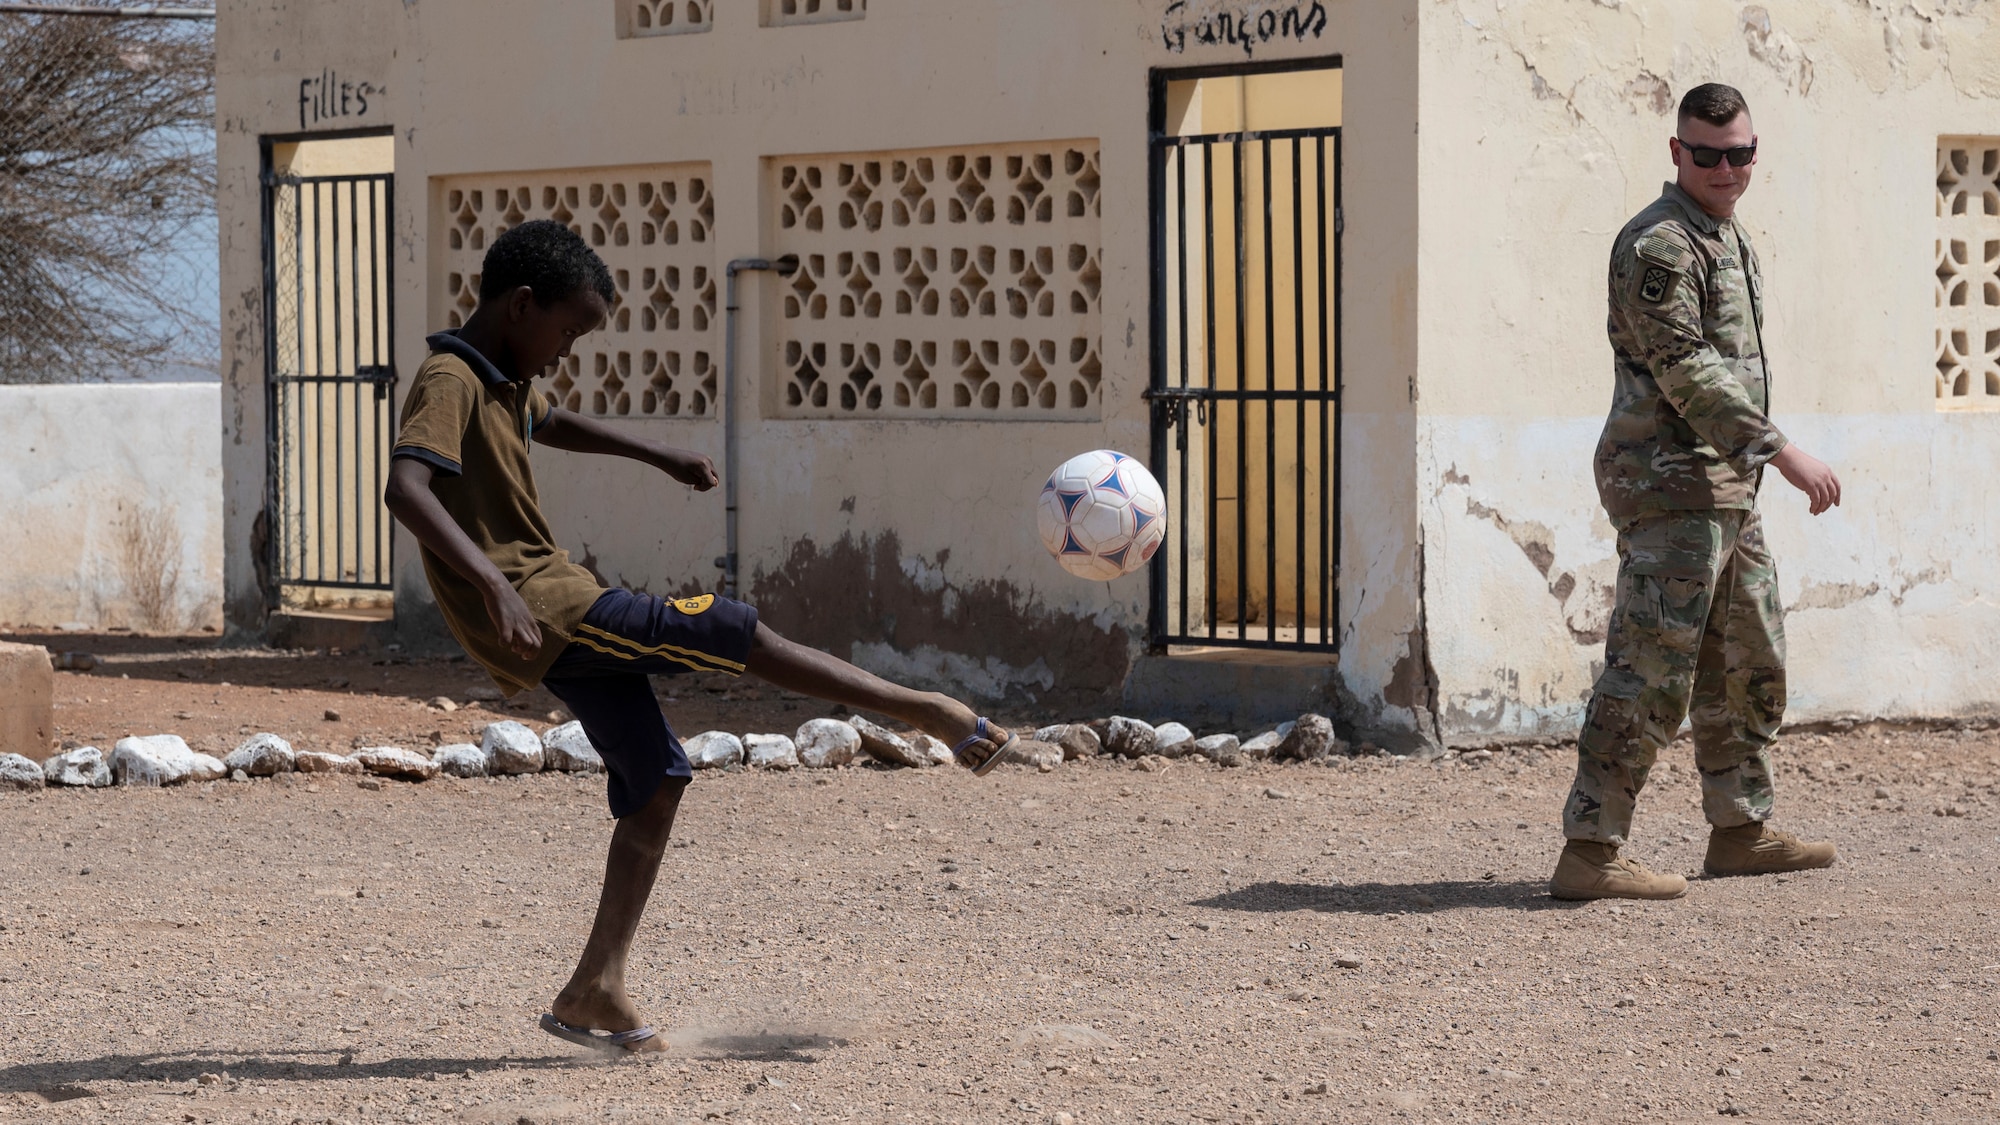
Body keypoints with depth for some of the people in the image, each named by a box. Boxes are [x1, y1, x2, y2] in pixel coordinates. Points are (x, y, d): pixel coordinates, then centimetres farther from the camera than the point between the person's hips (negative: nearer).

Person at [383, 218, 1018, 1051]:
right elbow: (405, 488, -31)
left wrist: (661, 457, 43)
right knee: (734, 634, -11)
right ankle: (930, 713, -2)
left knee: (656, 781, 9)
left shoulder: (505, 383, 17)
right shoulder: (450, 382, -14)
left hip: (567, 612, 11)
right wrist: (491, 583, -41)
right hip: (541, 612, -11)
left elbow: (553, 425, 42)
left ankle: (595, 992, 9)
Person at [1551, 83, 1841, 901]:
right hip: (1671, 487, -10)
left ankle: (1741, 833, 26)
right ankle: (1589, 853, -11)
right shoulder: (1660, 243, -14)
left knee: (1750, 665, 16)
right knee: (1651, 672, -11)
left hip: (1724, 490, 10)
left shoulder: (1726, 237, 18)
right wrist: (1781, 450, -22)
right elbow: (1685, 371, -21)